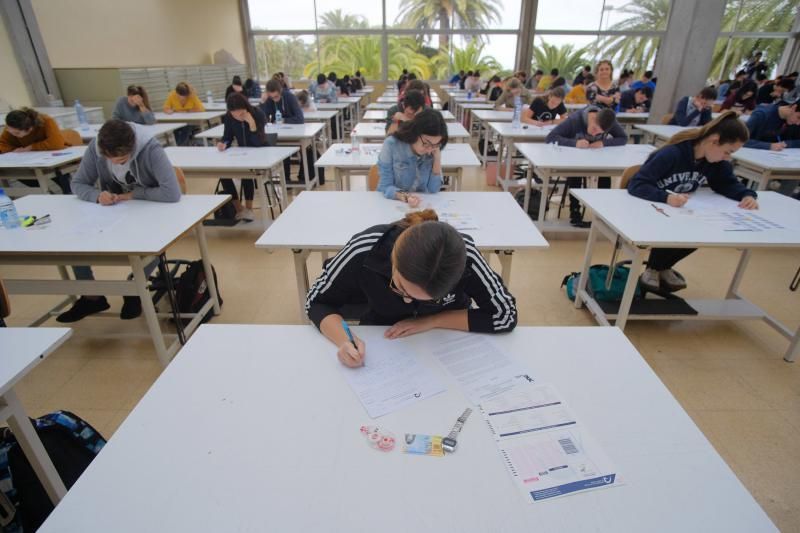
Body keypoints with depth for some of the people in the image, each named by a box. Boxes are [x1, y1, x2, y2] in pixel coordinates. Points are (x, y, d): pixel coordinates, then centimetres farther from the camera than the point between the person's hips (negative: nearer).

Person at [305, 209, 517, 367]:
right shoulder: (364, 249, -28)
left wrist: (430, 321, -24)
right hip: (382, 341, 0)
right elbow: (318, 301, -14)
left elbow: (505, 315, -18)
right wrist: (343, 341, -32)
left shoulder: (464, 257, -29)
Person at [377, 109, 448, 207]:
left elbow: (433, 189, -5)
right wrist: (404, 196, -31)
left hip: (422, 204, 2)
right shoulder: (391, 145, -14)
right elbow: (386, 187, -13)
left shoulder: (434, 150, -4)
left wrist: (437, 158, -14)